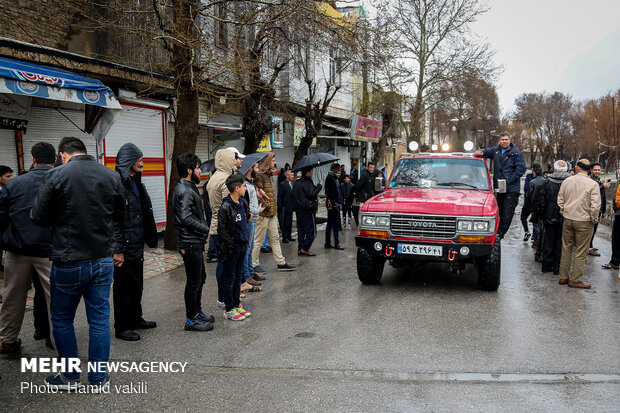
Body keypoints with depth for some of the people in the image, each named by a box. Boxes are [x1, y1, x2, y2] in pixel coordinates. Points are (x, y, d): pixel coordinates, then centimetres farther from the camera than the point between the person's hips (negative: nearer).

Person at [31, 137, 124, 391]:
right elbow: (120, 217, 12)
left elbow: (39, 217, -7)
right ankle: (99, 379, 19)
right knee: (99, 319, 10)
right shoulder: (112, 176, 4)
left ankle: (69, 377, 25)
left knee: (62, 319, 14)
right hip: (103, 259, 4)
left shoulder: (57, 175, -10)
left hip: (68, 262, -4)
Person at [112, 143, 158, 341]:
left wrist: (148, 237, 17)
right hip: (124, 245, -9)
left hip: (136, 243, 9)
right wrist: (118, 248, -24)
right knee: (123, 285, 1)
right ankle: (121, 327, 13)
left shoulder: (135, 182, 13)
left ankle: (135, 318, 33)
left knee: (136, 282, 19)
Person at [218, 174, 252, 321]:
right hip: (232, 248, -8)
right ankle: (229, 309, 10)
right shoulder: (226, 207, -18)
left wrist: (246, 238, 14)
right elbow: (221, 229, -17)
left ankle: (237, 305, 26)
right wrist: (231, 245, -17)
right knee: (229, 278, 2)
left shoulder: (242, 203, 8)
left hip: (242, 245, 8)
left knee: (238, 276, 15)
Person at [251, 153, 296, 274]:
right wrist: (265, 205, -21)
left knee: (275, 239, 13)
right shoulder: (259, 176, -14)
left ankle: (281, 263, 20)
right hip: (263, 214, -9)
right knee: (258, 240, 0)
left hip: (272, 214, 9)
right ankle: (254, 265, 10)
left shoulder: (270, 175, 15)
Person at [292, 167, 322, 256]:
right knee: (311, 231, -2)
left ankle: (300, 249, 13)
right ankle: (305, 248, -7)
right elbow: (311, 194, -21)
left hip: (298, 209, 9)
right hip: (307, 210, -9)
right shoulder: (307, 182, -14)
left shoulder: (296, 183, 13)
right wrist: (319, 186, -10)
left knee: (301, 230, 12)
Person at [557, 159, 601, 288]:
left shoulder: (567, 181, 1)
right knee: (581, 252, 4)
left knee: (566, 249, 14)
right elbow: (595, 206, -15)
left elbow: (560, 200, 7)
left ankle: (563, 277, 20)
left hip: (568, 219, 4)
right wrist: (594, 220, -1)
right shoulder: (593, 184, -11)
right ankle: (575, 280, 7)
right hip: (584, 221, -4)